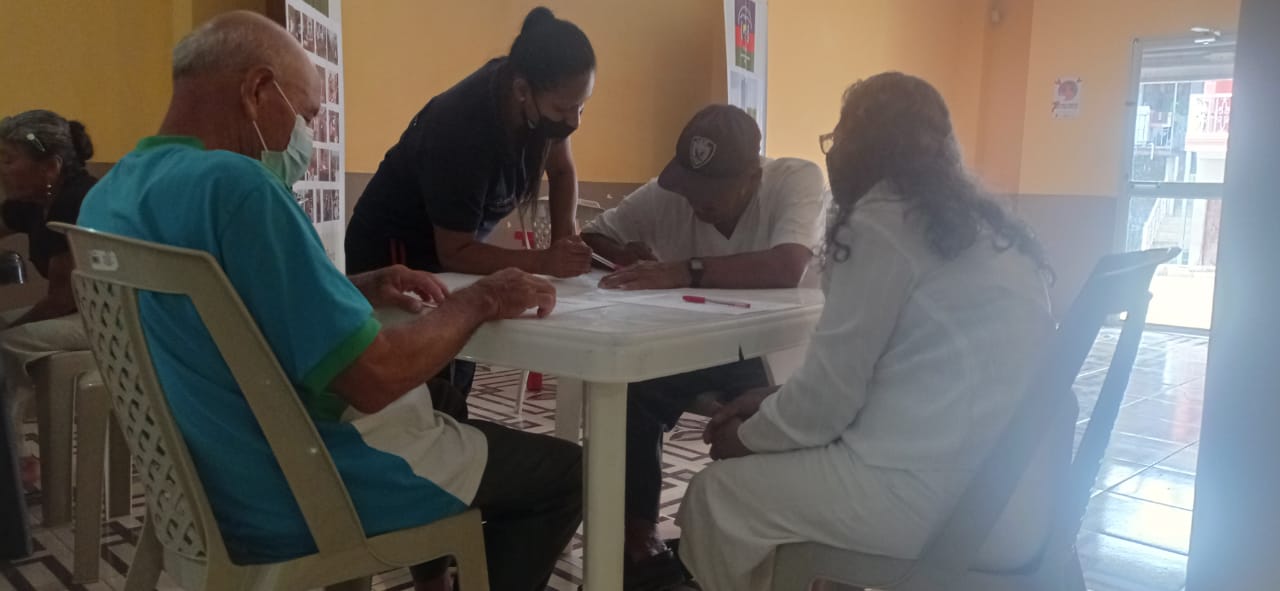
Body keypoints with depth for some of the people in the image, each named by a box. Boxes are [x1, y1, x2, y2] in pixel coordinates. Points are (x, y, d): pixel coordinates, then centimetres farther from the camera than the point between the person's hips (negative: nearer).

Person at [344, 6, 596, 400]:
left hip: (451, 245, 8)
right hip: (393, 248, -8)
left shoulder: (543, 102, -15)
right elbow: (455, 252, -29)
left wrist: (564, 236, -18)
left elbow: (561, 169, 0)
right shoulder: (462, 129, -35)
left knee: (453, 380, 13)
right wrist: (545, 262, -40)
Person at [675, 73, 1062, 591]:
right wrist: (773, 401, 17)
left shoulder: (881, 224, -10)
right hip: (1005, 488, 10)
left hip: (937, 492, -9)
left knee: (714, 498, 3)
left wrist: (746, 436, 8)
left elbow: (826, 399, -10)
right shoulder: (977, 225, 16)